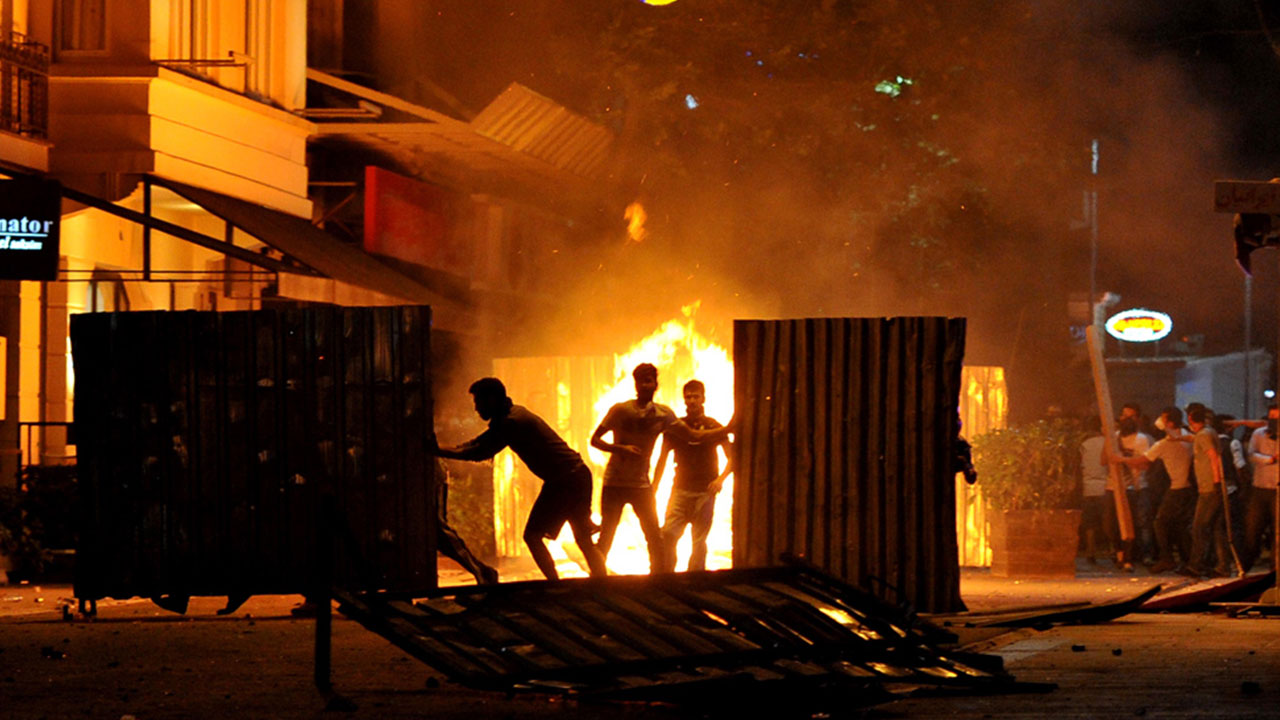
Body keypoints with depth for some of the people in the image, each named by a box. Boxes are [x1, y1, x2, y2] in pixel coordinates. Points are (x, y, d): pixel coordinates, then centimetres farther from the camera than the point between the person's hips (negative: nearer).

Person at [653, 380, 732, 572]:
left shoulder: (713, 426, 2)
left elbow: (731, 457, 5)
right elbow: (662, 459, 12)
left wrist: (720, 479, -12)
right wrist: (652, 490, 6)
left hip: (705, 491, -1)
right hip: (681, 489, 1)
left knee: (699, 540, 0)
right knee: (668, 533, -11)